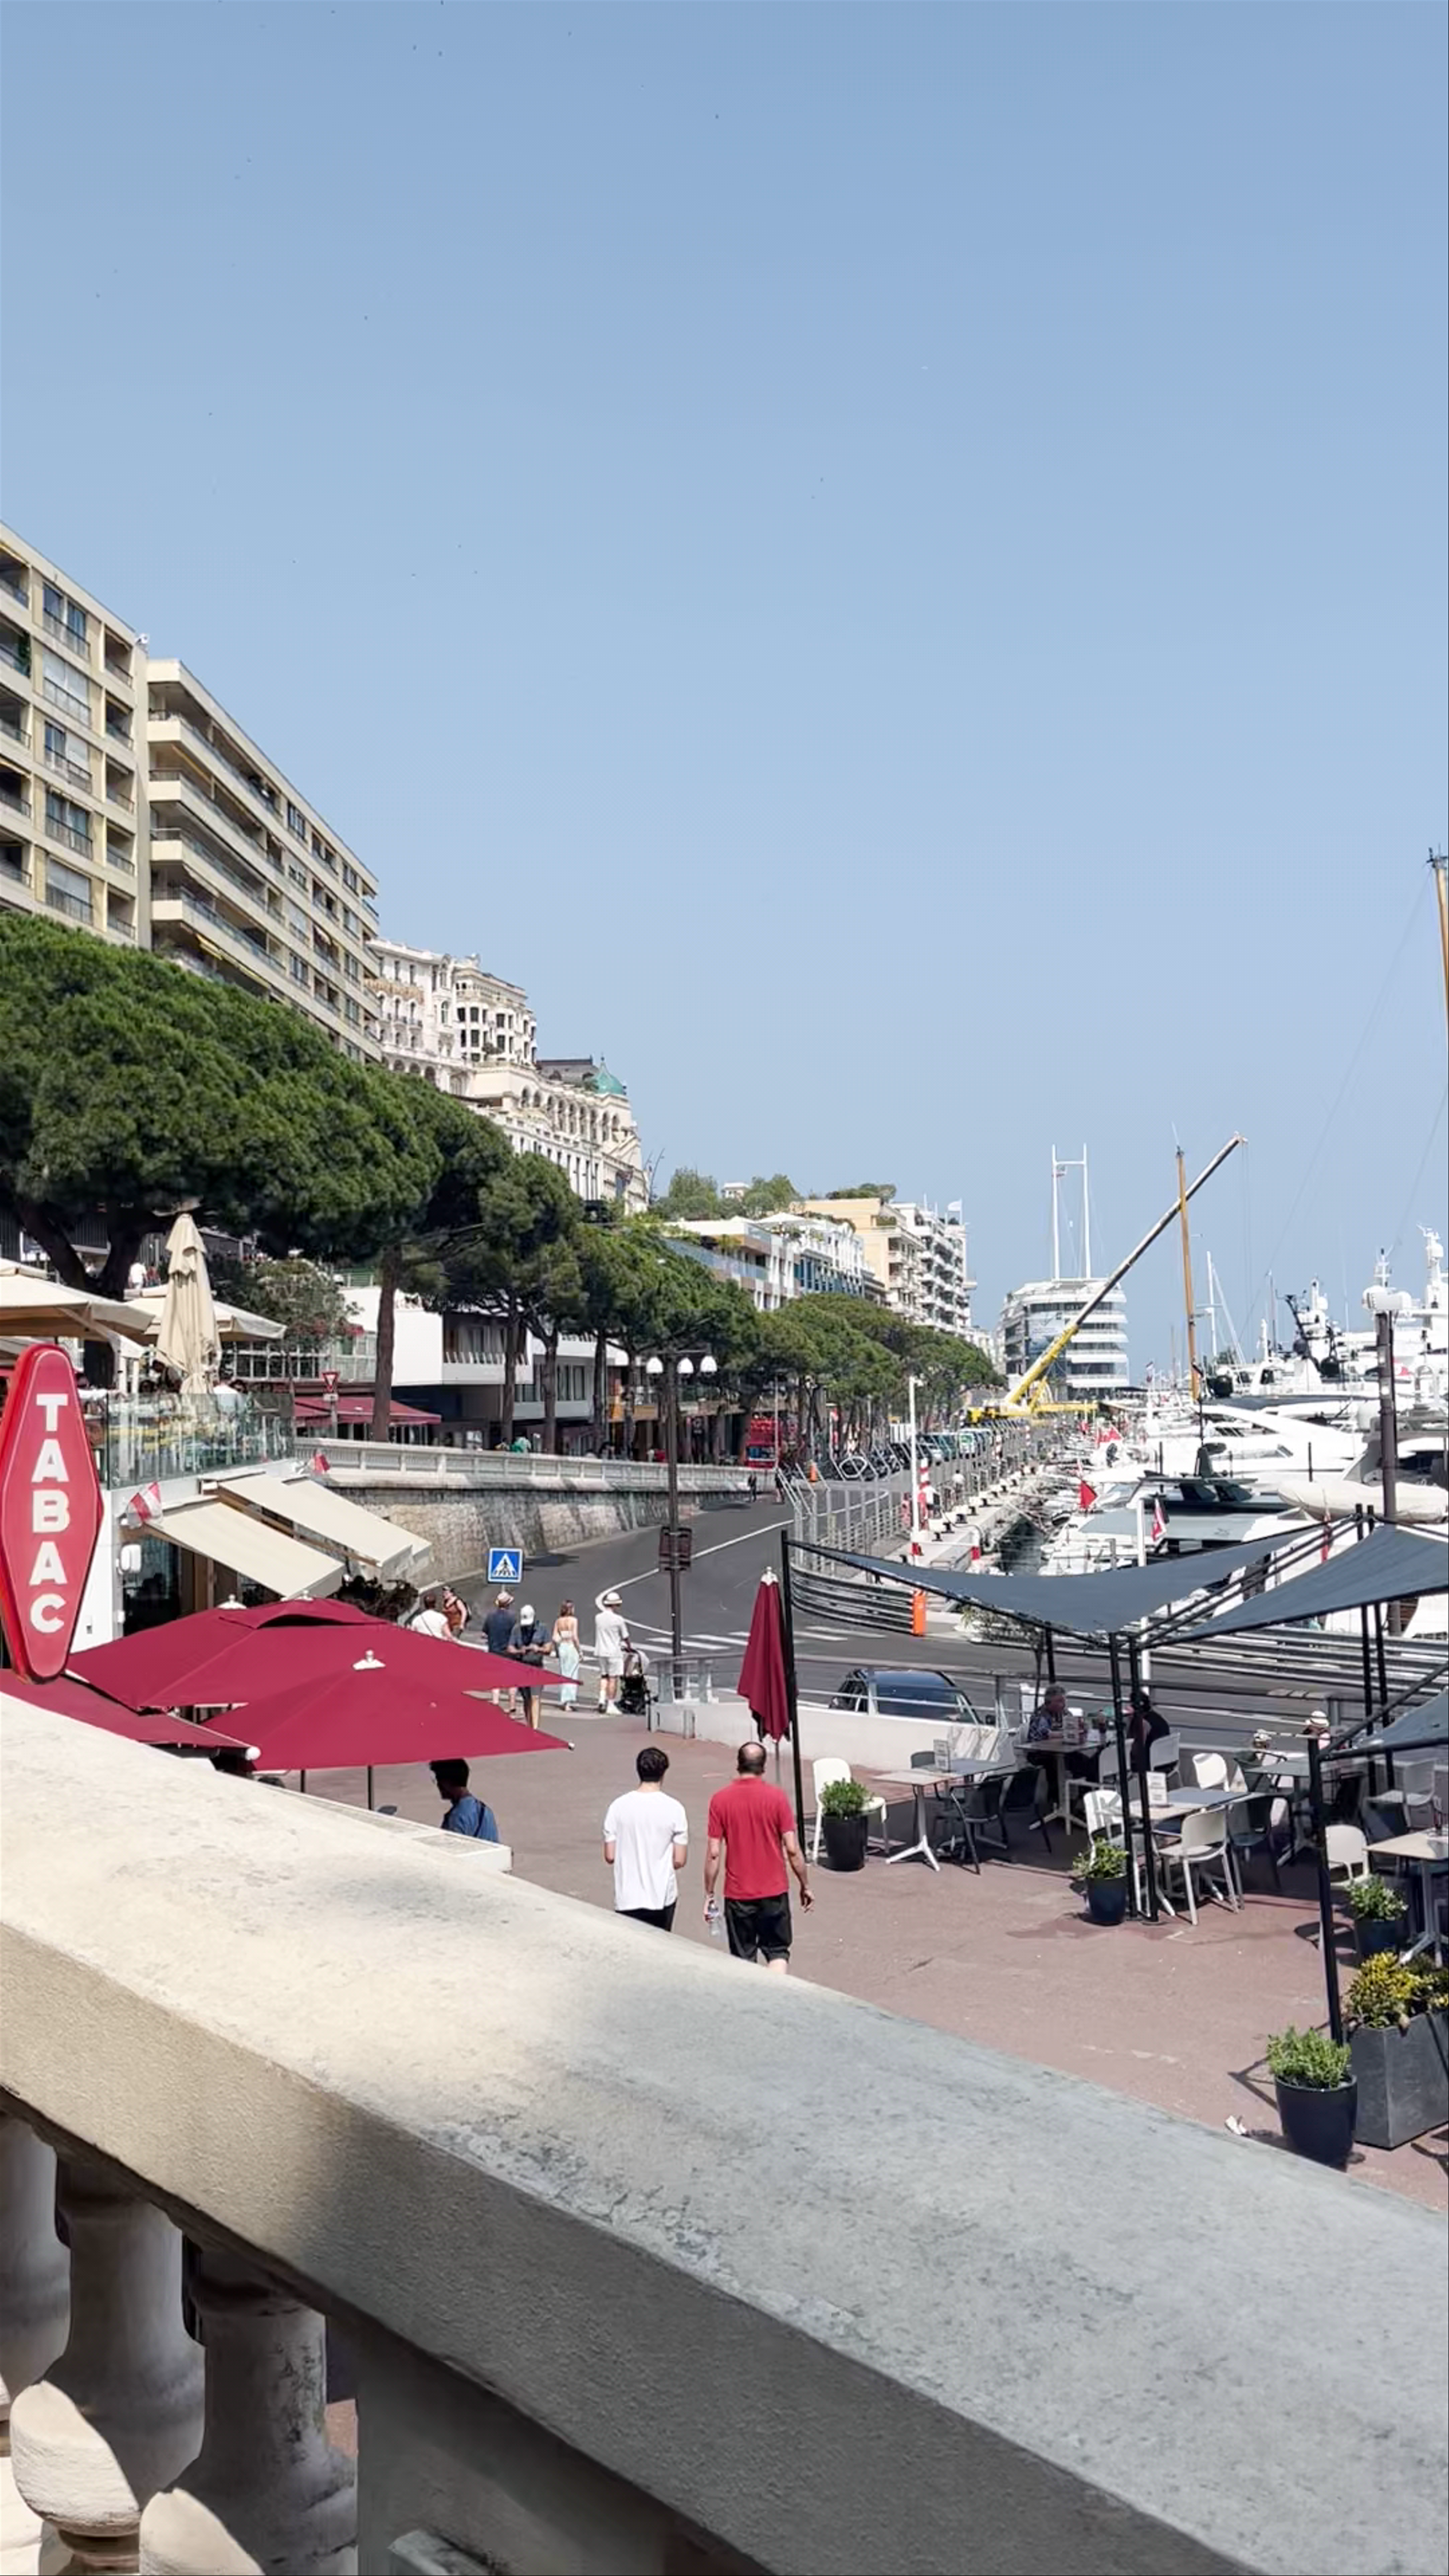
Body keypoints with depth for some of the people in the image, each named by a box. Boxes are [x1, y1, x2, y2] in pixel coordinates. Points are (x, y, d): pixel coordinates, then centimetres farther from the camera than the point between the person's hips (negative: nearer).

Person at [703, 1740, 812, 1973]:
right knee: (777, 1951, 13)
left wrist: (709, 1895, 3)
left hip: (737, 1894, 0)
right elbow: (792, 1850, -8)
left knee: (743, 1958, 13)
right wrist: (805, 1886, 5)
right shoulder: (777, 1797, -9)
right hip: (774, 1892, 0)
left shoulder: (720, 1800, -7)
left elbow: (714, 1853, -7)